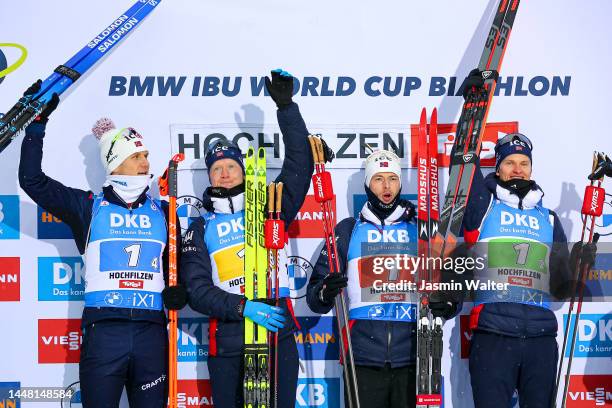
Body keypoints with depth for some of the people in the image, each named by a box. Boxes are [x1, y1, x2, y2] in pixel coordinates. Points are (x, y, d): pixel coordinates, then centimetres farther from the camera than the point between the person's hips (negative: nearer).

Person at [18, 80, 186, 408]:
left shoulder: (161, 212, 14)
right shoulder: (88, 207, 6)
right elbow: (32, 180, 0)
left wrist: (179, 290, 2)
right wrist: (37, 125, -4)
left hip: (151, 331, 3)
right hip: (102, 330, -2)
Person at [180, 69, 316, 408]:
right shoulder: (200, 229, 8)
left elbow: (300, 164, 2)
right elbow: (197, 290, -2)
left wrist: (286, 107, -3)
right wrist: (243, 307, -17)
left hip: (277, 333, 0)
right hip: (227, 343, 0)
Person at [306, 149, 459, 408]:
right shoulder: (347, 230, 10)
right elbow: (314, 293, 7)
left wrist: (447, 305, -9)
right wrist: (325, 292, -16)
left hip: (411, 360, 1)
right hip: (363, 361, -1)